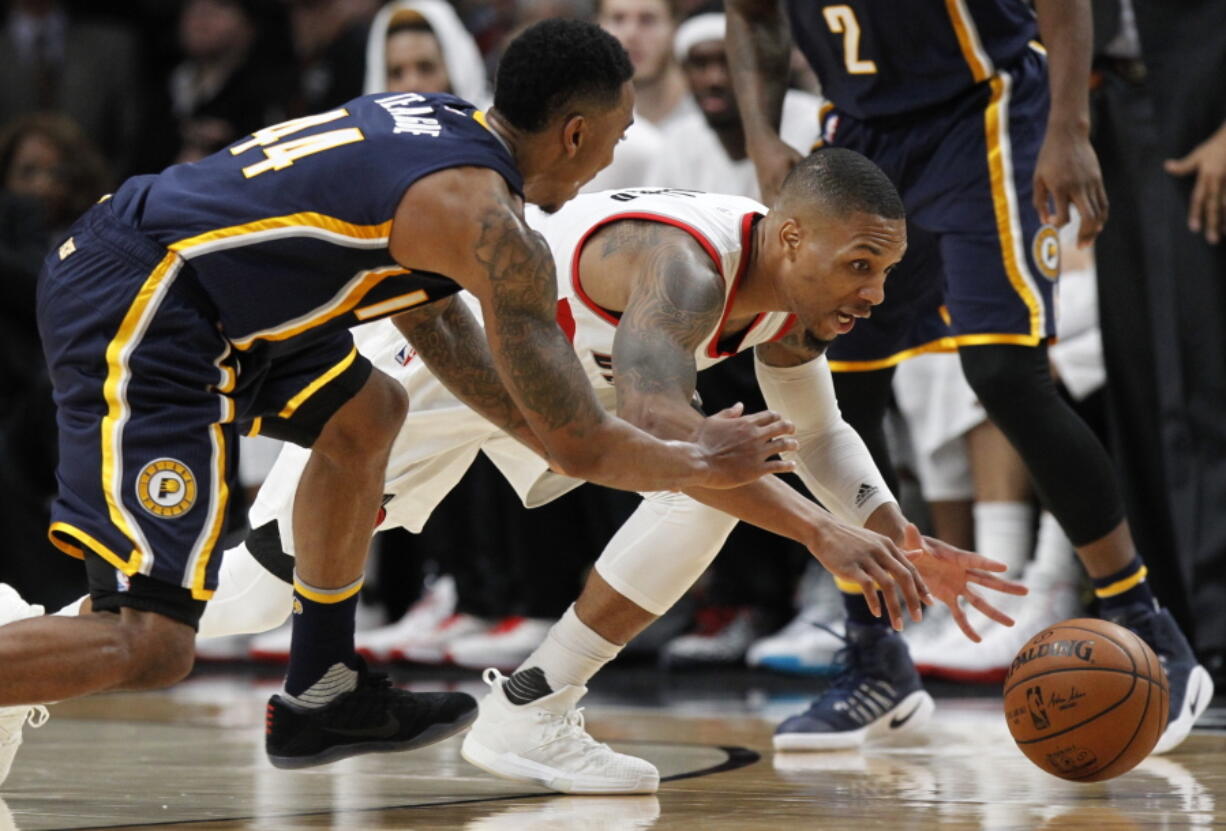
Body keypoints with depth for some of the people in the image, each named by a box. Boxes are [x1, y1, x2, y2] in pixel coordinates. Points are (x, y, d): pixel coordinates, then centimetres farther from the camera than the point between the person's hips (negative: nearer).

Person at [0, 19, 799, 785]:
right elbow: (578, 446, -9)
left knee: (367, 416, 28)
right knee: (151, 648, -15)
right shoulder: (488, 222, -11)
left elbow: (437, 325, 33)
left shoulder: (434, 117, 15)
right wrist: (704, 463, 9)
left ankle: (320, 697, 32)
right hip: (135, 308, -10)